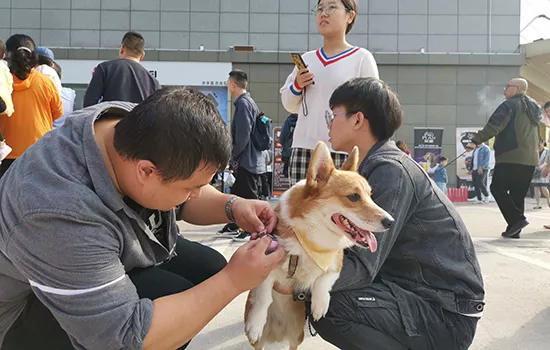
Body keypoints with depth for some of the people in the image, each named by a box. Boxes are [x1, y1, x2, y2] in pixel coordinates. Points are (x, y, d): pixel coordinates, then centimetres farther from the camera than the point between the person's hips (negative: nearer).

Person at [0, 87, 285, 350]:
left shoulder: (140, 127, -19)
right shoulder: (61, 215, -41)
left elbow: (190, 200, 1)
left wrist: (232, 207, -18)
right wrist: (233, 282, -34)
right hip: (31, 310, -7)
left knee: (208, 267, -5)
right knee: (174, 299, -26)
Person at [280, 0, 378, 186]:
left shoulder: (362, 57, 0)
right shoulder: (306, 59, 13)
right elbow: (290, 105, 21)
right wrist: (297, 86, 0)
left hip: (343, 152, -4)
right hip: (303, 149, 5)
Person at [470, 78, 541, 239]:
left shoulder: (509, 105, -7)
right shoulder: (534, 107, 21)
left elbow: (493, 126, -18)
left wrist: (476, 140, -15)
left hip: (511, 157, -8)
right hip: (530, 159, 8)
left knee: (497, 188, -2)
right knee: (518, 194, 9)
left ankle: (517, 219, -13)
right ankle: (514, 229, 9)